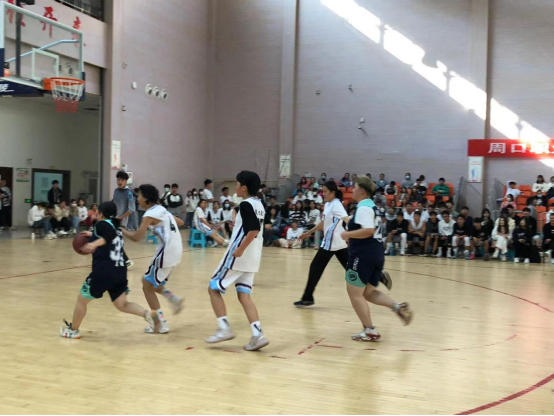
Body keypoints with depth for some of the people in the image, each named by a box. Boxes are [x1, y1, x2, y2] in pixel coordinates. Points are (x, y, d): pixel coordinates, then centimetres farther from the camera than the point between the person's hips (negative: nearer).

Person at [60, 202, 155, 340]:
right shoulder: (116, 228, 20)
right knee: (122, 305, 8)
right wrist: (93, 235, 45)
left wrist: (95, 243, -38)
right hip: (120, 271, 7)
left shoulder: (102, 224, -2)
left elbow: (111, 235, -24)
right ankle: (146, 313, -17)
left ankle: (73, 330, 27)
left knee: (82, 300, 13)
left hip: (104, 271, -7)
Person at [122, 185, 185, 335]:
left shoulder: (150, 214, -12)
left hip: (167, 252, -9)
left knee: (147, 286, 3)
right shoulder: (161, 210, 14)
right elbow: (180, 222, 26)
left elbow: (137, 238, -20)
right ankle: (174, 299, 16)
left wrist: (120, 230, -7)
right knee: (150, 281, 23)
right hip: (175, 250, 9)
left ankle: (160, 324, 3)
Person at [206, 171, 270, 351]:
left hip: (239, 256, -9)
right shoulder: (259, 204, 13)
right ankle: (258, 335, -5)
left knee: (214, 288, 4)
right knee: (244, 295, 7)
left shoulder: (245, 205, -15)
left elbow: (254, 230, -26)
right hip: (252, 258, 9)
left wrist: (240, 250, -24)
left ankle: (224, 328, -2)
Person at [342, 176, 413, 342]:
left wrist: (348, 234, -15)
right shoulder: (372, 206, 18)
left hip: (364, 255, -10)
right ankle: (398, 307, -3)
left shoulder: (363, 207, -13)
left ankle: (370, 331, 2)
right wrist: (352, 237, 22)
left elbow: (369, 230, -26)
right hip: (376, 254, 10)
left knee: (354, 292, 2)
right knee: (368, 292, 17)